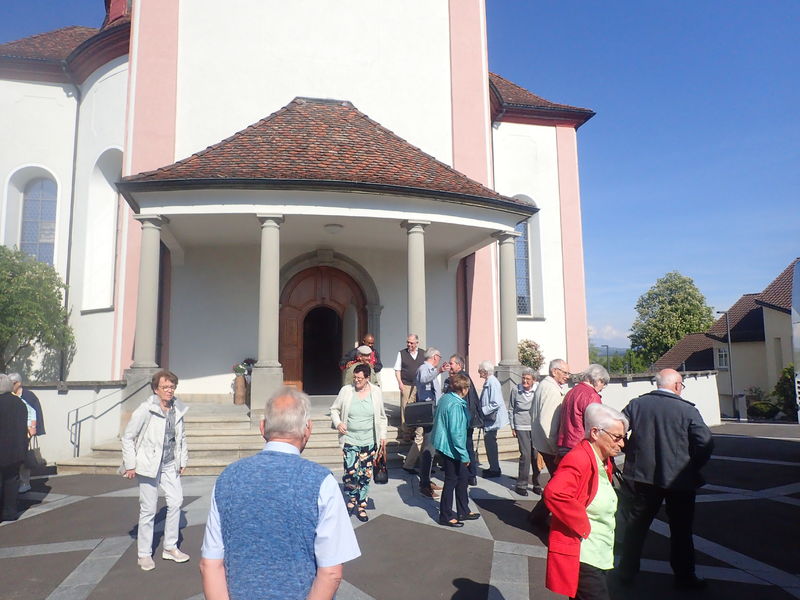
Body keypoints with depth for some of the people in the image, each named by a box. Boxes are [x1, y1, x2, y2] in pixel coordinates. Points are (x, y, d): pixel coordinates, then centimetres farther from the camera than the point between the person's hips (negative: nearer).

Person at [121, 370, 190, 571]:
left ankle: (170, 548, 19)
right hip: (149, 464, -5)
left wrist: (183, 461, 14)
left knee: (176, 502, 3)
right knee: (148, 509, 3)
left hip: (170, 464, 5)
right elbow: (128, 437, -7)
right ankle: (144, 554, 19)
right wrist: (130, 465, -7)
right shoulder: (145, 409, -13)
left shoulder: (178, 409, 3)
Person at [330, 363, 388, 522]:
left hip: (369, 442, 1)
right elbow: (334, 409, 8)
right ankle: (352, 499, 20)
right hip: (350, 440, -1)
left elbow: (381, 417, 8)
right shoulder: (346, 390, -4)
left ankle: (361, 506, 24)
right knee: (351, 472, -10)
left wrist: (383, 436, 4)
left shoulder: (376, 392, -1)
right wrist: (337, 423, -9)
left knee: (365, 476, 6)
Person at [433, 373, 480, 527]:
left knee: (463, 476, 18)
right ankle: (445, 516, 18)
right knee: (451, 480, 4)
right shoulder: (456, 405, -24)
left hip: (443, 444, 10)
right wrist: (464, 455, -21)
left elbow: (438, 420, 16)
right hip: (451, 447, -10)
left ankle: (463, 512, 31)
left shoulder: (446, 398, 4)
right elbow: (456, 432, -26)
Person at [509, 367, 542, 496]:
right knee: (525, 454, -7)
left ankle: (536, 484, 20)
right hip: (522, 427, -1)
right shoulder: (516, 390, -1)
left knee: (536, 455, 5)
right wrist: (513, 427, 8)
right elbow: (511, 409, 8)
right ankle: (521, 484, 4)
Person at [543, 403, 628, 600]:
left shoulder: (604, 462, 11)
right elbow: (554, 494, -37)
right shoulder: (579, 460, -21)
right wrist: (584, 528, -25)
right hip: (581, 557, -10)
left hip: (598, 555, 10)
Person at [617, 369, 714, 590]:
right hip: (678, 479, -2)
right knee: (681, 530, 15)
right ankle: (684, 576, 25)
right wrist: (692, 468, 2)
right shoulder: (688, 410, -11)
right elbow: (706, 443, -14)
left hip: (641, 477, 2)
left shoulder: (636, 404, -4)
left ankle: (627, 571, 24)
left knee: (635, 526, 15)